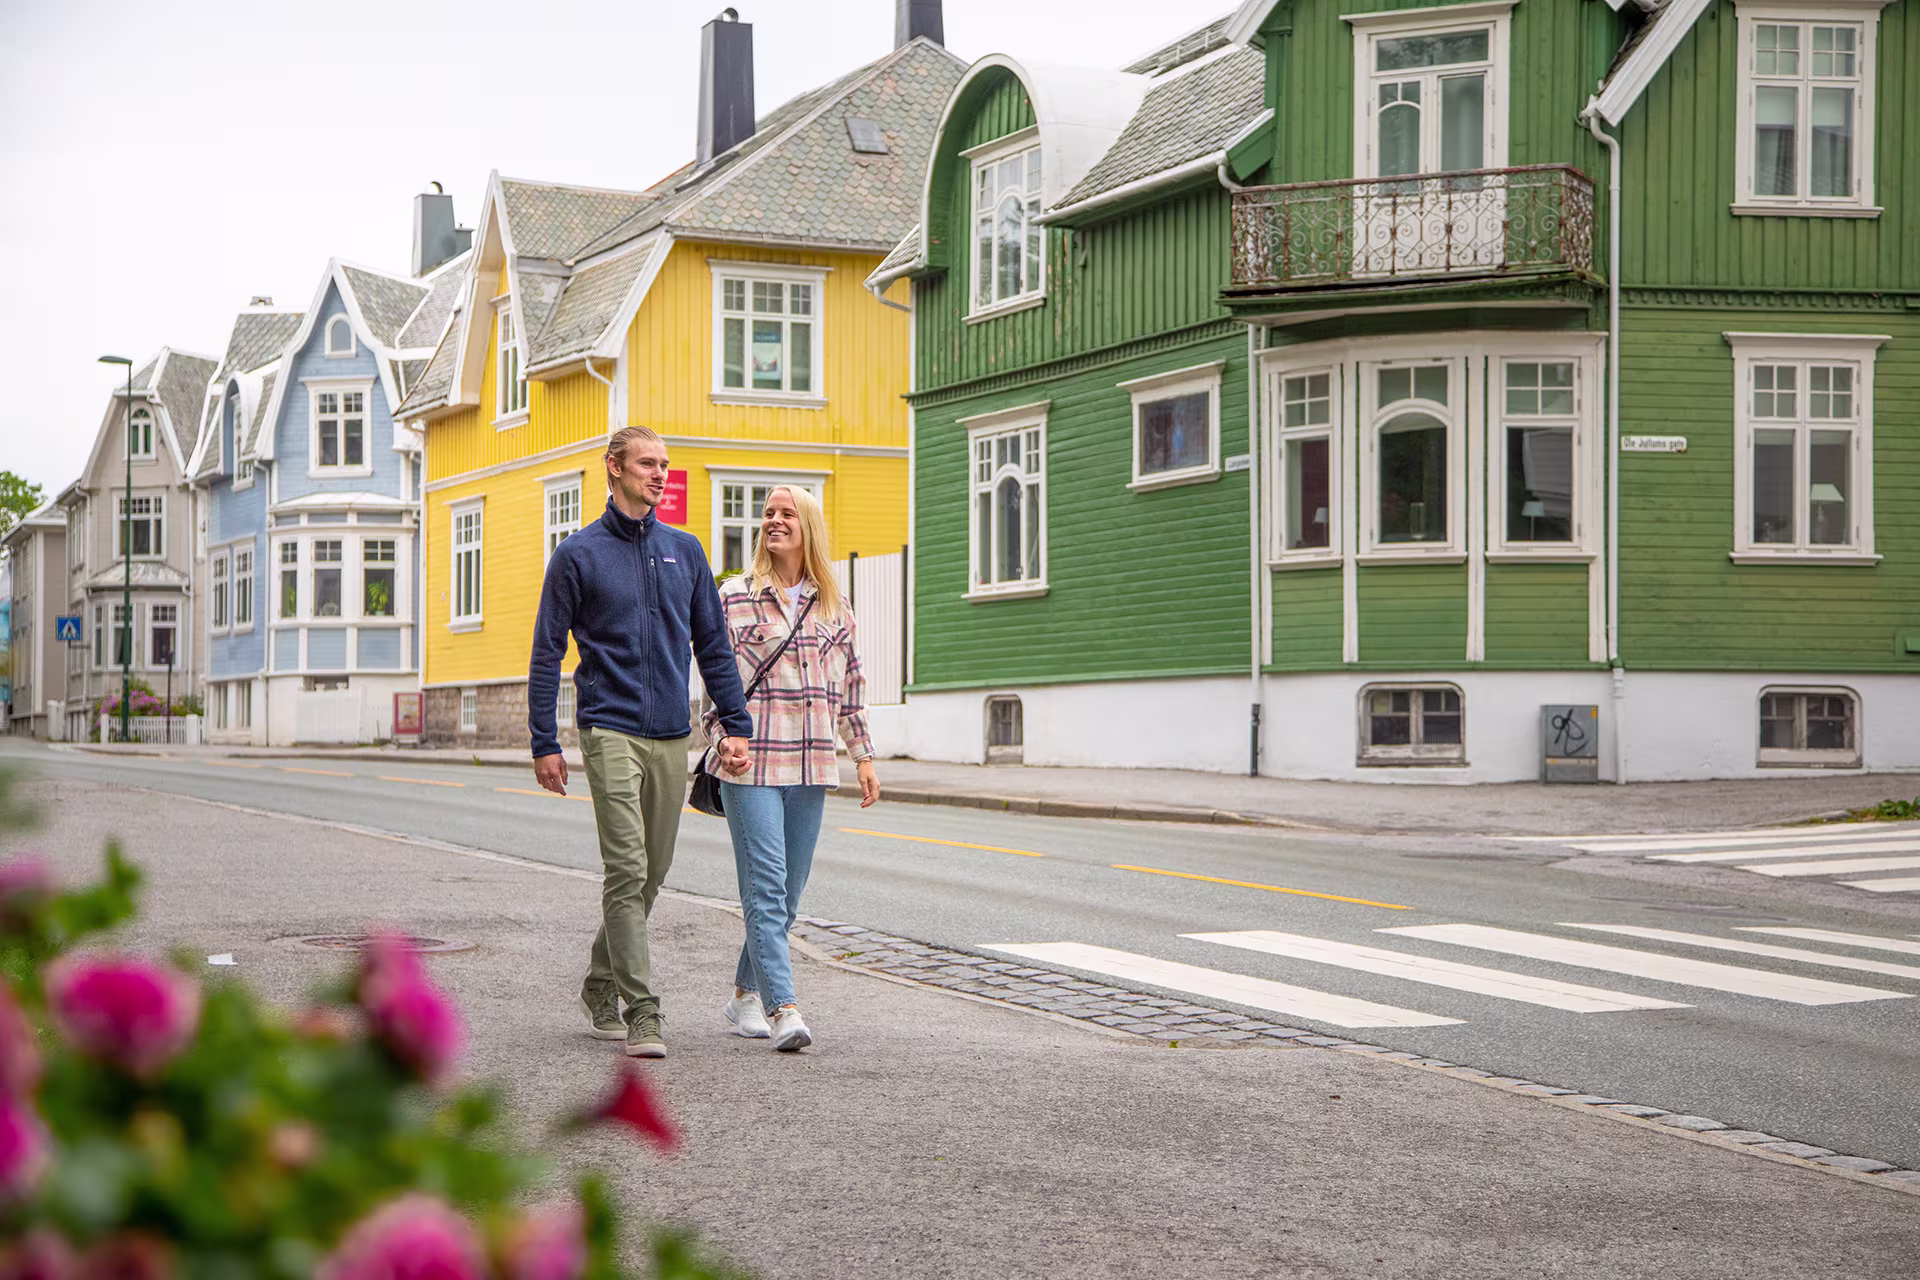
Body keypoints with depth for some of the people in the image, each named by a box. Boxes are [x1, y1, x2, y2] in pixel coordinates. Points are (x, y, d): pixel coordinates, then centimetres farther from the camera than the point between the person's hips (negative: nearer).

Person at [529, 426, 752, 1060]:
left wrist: (736, 725, 7)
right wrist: (544, 744, -4)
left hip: (672, 736, 5)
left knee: (653, 872, 11)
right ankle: (642, 1013, -9)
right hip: (609, 729, -5)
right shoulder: (578, 555, 0)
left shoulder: (685, 551, 11)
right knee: (627, 870, -11)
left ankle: (601, 983, 30)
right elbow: (547, 654, 1)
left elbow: (714, 645, 14)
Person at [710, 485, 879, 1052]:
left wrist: (862, 756, 15)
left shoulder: (833, 606, 13)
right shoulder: (734, 597, 2)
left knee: (788, 893, 9)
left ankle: (745, 993, 26)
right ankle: (783, 1010, -16)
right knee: (766, 888, -12)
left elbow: (850, 685, 18)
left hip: (811, 766, 4)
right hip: (752, 762, -4)